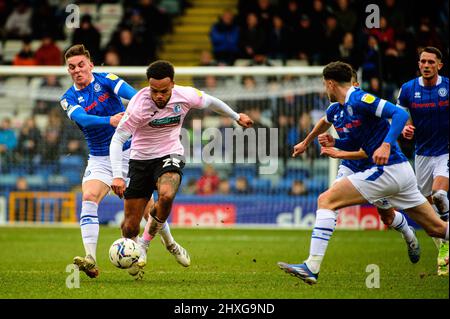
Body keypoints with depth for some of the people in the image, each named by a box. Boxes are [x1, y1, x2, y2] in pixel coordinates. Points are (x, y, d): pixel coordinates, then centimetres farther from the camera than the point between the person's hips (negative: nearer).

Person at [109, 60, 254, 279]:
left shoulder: (185, 96, -14)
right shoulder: (139, 104, -23)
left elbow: (209, 102, 9)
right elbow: (117, 139, -22)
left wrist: (236, 117, 25)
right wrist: (117, 176, -33)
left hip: (170, 156, 1)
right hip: (141, 160, -1)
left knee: (166, 195, -35)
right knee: (130, 228, -3)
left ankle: (144, 245, -9)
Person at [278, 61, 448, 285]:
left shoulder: (358, 99, -12)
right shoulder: (345, 108, 17)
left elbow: (400, 114, -20)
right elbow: (353, 144, 30)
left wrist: (386, 145, -30)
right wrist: (334, 143, 11)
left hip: (387, 171, -10)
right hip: (401, 173, 10)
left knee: (326, 200, -9)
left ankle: (312, 267, -14)